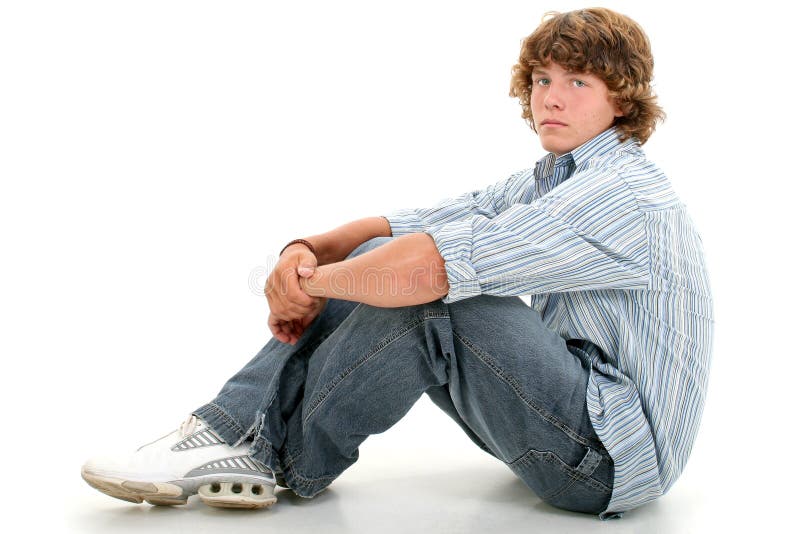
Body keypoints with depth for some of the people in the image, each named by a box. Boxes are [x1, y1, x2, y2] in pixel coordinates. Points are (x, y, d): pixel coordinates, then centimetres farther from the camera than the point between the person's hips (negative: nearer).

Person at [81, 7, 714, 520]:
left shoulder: (621, 195, -20)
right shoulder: (546, 183, 12)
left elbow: (425, 266, -31)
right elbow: (392, 229, 6)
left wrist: (314, 283, -15)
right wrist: (307, 249, -13)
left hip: (617, 455, -9)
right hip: (569, 406, 9)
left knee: (425, 292, -25)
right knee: (372, 271, -2)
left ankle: (283, 460, -7)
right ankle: (232, 432, -9)